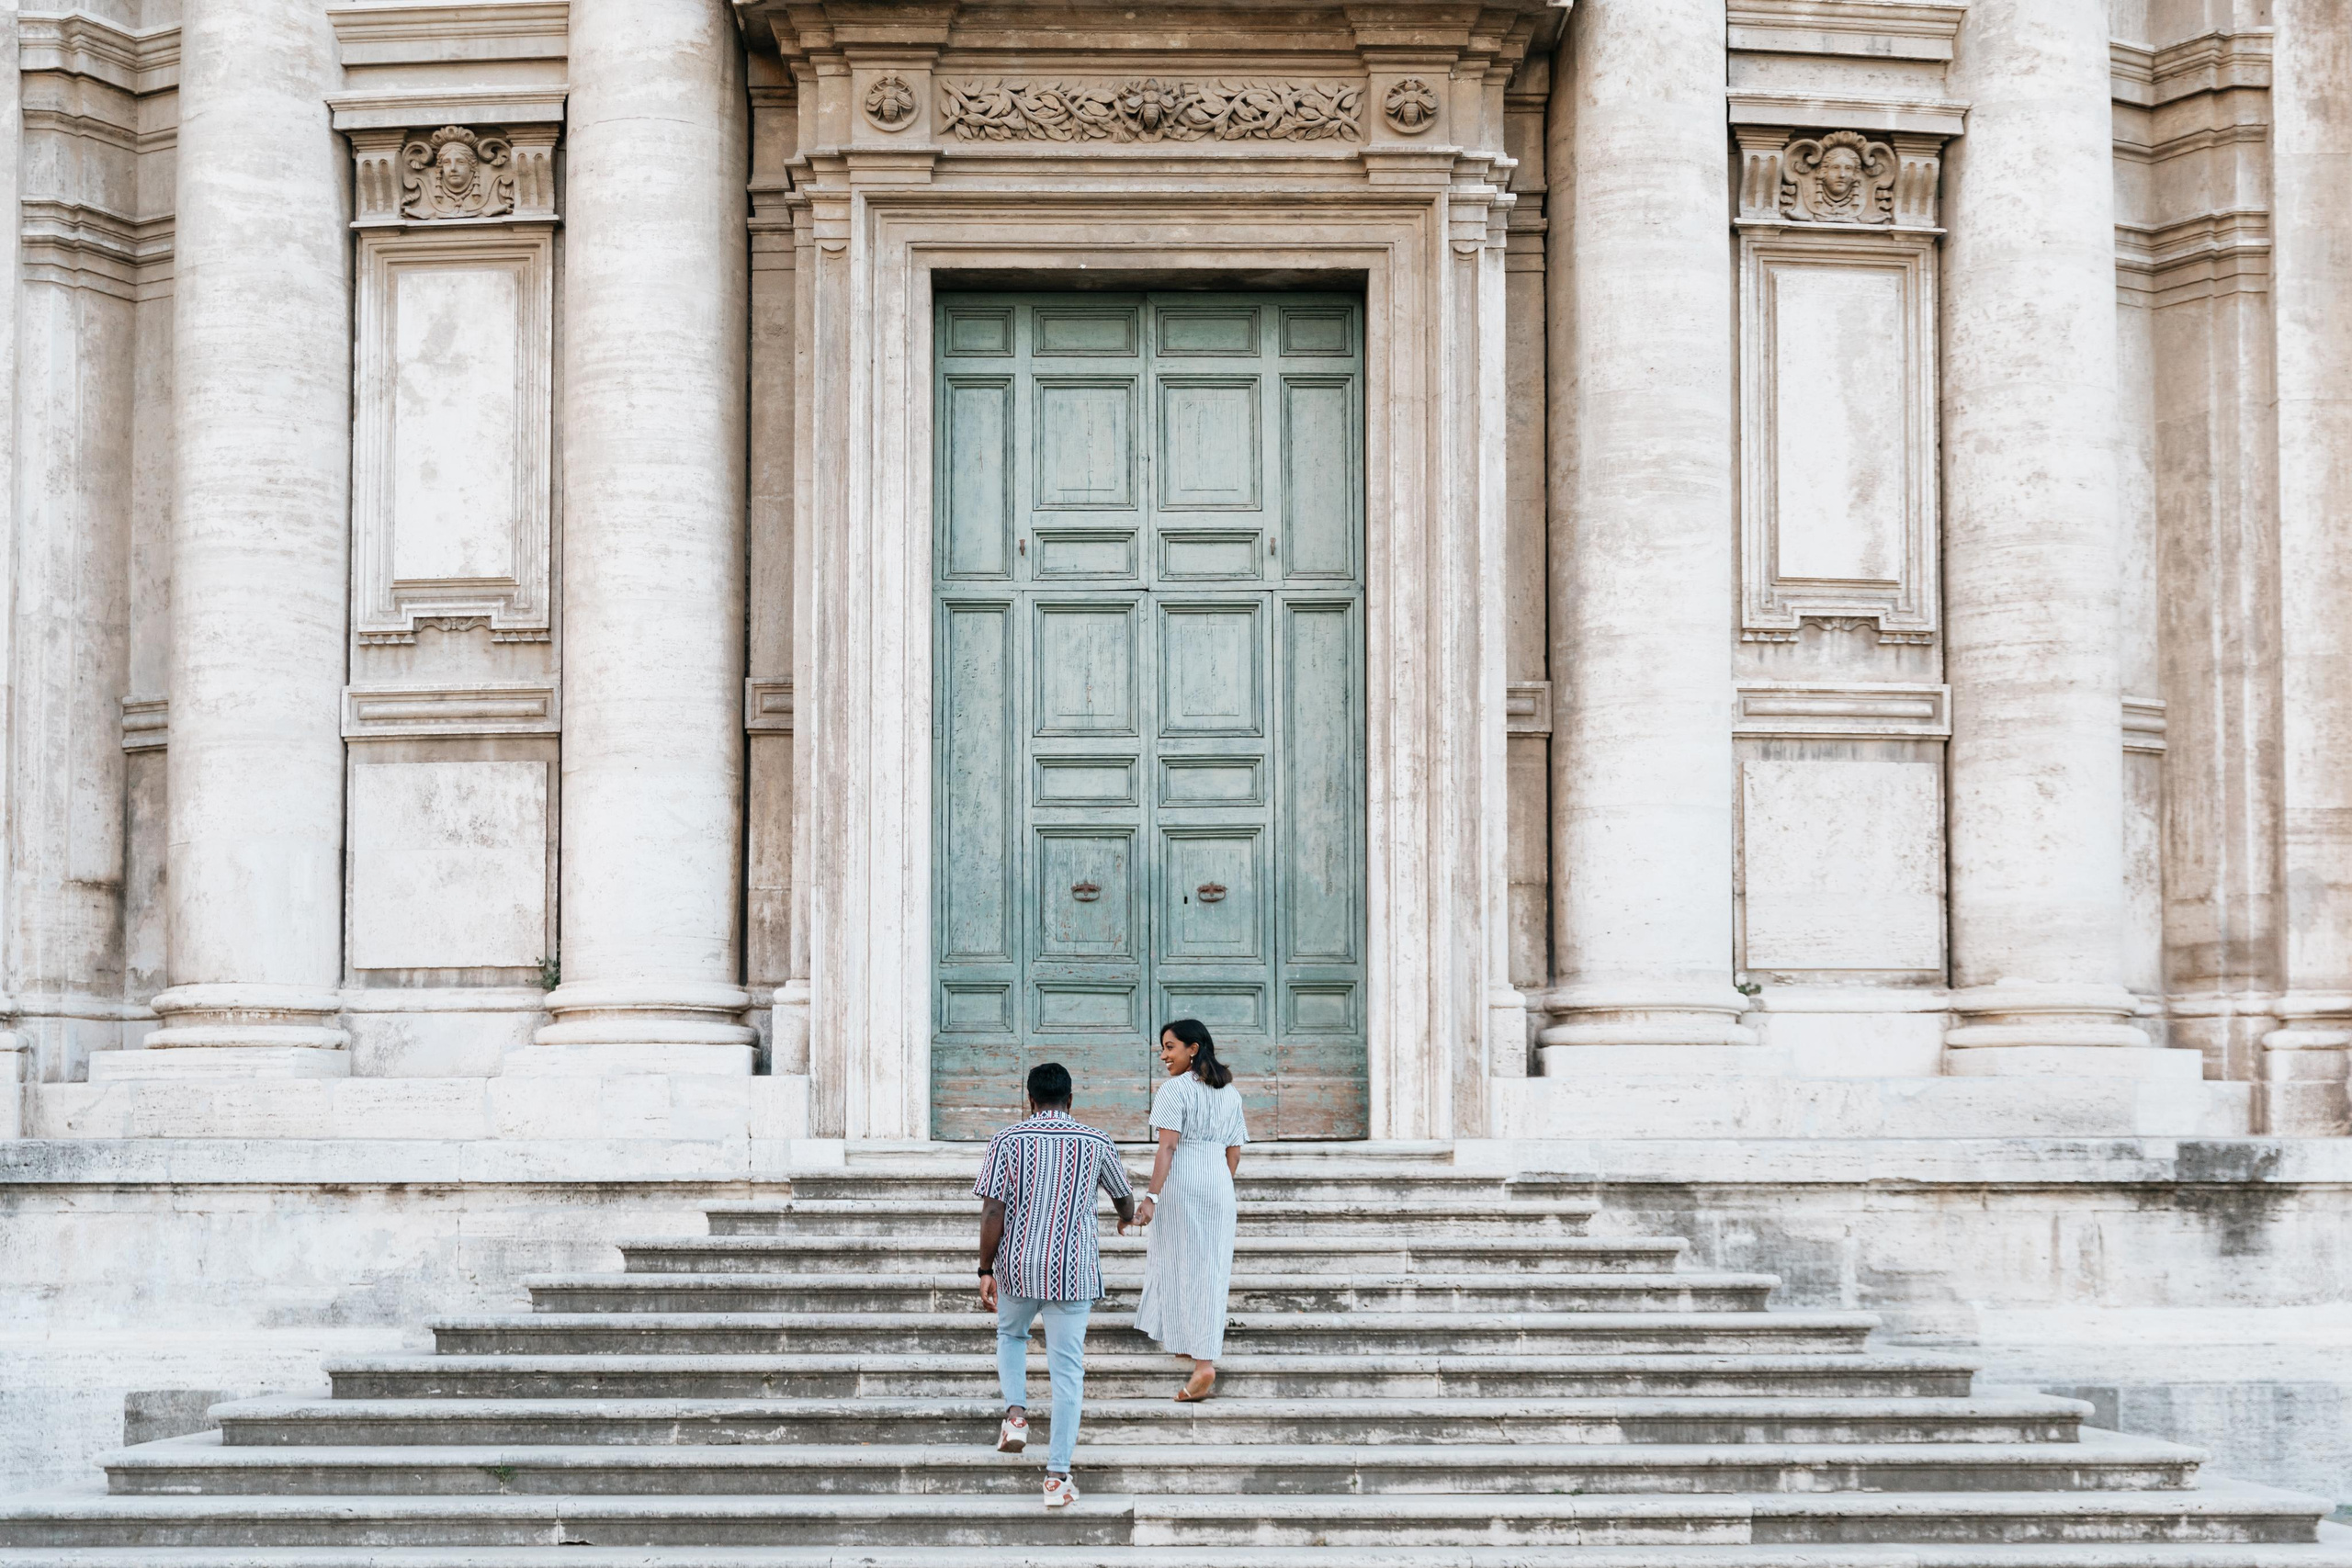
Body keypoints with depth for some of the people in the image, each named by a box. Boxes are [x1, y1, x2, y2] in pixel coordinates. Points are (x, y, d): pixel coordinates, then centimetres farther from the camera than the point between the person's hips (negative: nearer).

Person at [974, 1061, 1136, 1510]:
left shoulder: (1007, 1140, -4)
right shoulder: (1096, 1143, 1)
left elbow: (993, 1212, -9)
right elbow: (1125, 1199, 17)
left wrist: (986, 1271, 0)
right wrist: (1127, 1220, 41)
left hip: (1017, 1266, 0)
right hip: (1073, 1271, 0)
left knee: (1011, 1336, 29)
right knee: (1067, 1371, 4)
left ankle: (1016, 1413, 8)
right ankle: (1057, 1476, 1)